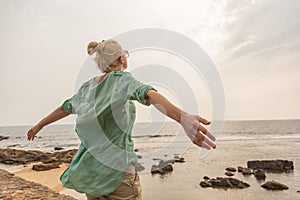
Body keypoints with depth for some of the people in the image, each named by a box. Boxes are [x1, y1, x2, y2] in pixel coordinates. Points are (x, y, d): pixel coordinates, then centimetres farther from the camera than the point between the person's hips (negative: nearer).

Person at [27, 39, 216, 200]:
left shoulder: (87, 87, 10)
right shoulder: (122, 79, -9)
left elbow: (64, 108, 23)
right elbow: (147, 94, -29)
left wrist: (39, 126, 40)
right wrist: (182, 117, -45)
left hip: (89, 169, 7)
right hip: (117, 168, -7)